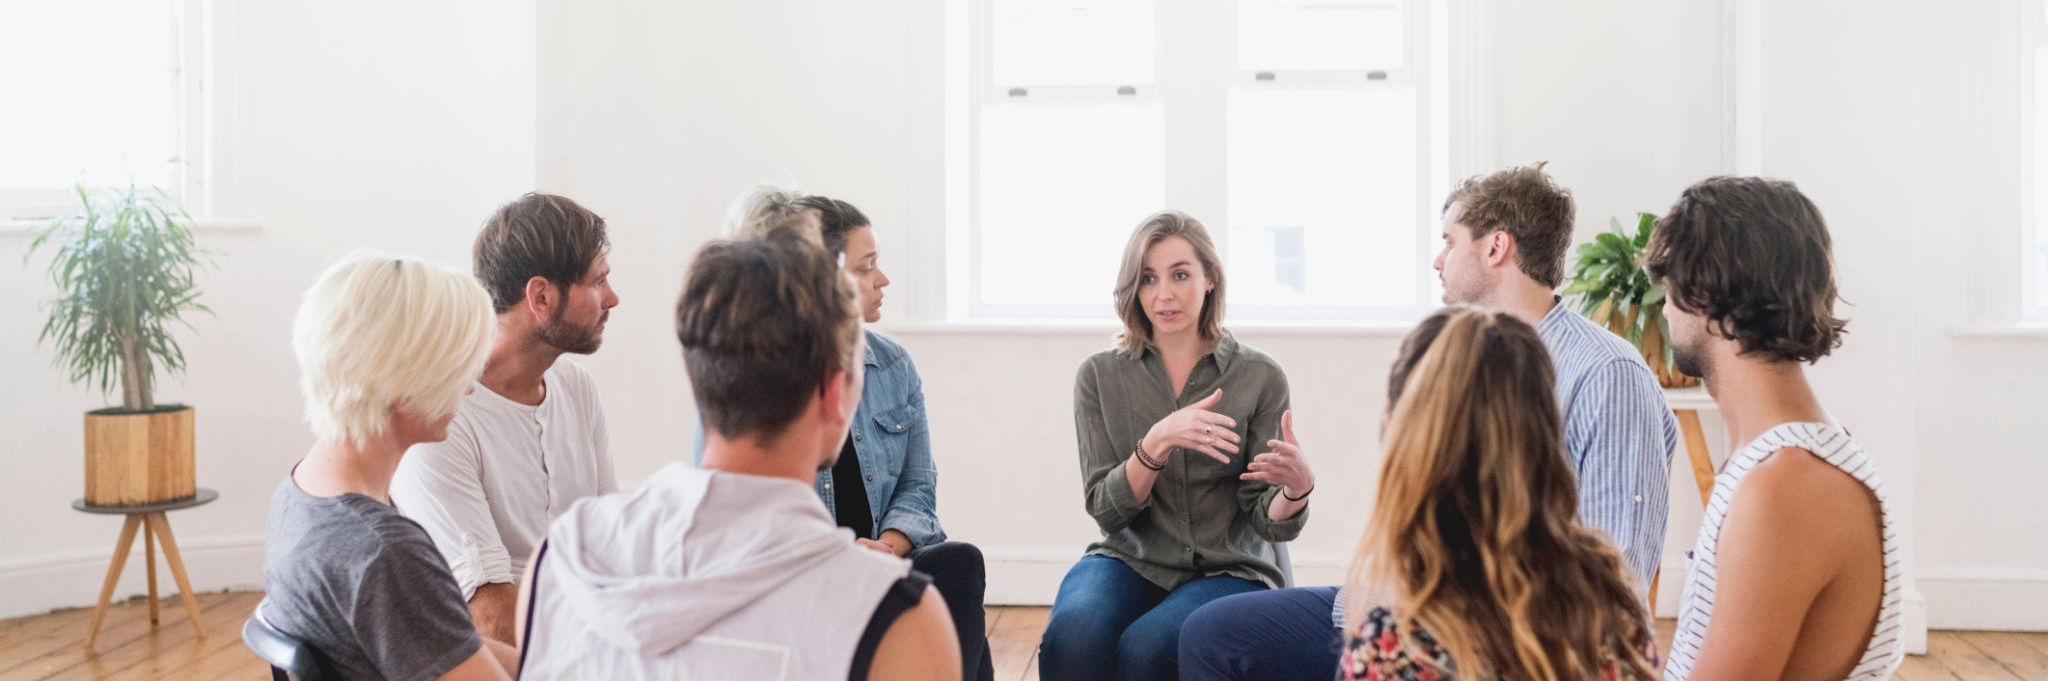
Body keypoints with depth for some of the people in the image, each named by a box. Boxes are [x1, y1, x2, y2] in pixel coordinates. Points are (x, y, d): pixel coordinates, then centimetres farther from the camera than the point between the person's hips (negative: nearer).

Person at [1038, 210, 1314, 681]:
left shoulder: (1260, 377, 0)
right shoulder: (1100, 376, 3)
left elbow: (1268, 523, -2)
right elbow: (1105, 509, -5)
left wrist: (1297, 487, -26)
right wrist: (1158, 441, -23)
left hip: (1226, 571, 0)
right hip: (1130, 562, 1)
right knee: (1072, 637, -34)